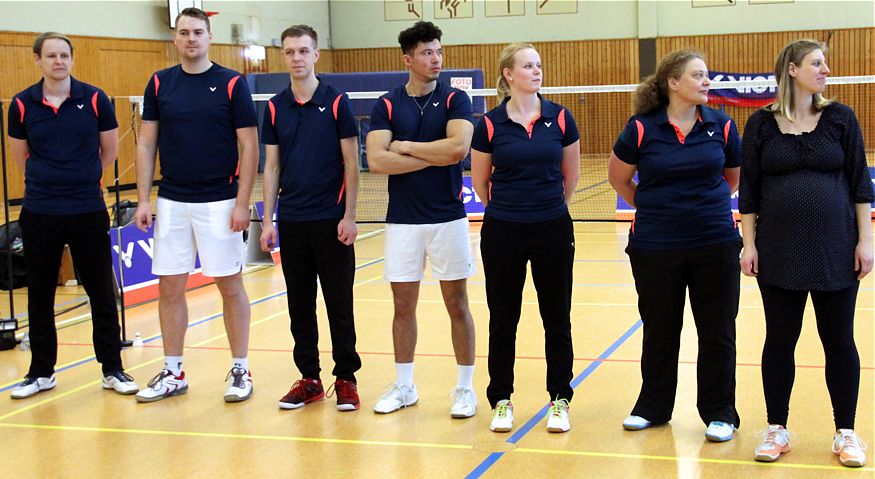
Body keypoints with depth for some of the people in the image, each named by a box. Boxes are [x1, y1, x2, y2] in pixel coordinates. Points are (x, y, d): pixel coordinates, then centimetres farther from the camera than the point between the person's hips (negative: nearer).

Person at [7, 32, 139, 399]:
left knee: (101, 292, 4)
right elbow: (21, 157, 11)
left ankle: (112, 369, 16)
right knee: (40, 295, 9)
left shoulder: (94, 99, -3)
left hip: (89, 211, -1)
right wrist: (49, 180, 12)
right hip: (39, 214, 1)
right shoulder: (22, 104, -1)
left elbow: (109, 151, 7)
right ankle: (41, 372, 22)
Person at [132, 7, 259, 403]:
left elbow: (249, 146, -5)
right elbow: (146, 144, 8)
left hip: (219, 203, -3)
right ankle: (173, 374, 18)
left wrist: (242, 203, -11)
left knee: (230, 284, 2)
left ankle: (240, 370, 13)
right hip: (171, 203, 3)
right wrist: (143, 200, 1)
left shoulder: (232, 84, -3)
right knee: (170, 286, 6)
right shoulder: (159, 84, 6)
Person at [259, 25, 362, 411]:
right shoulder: (275, 108, 7)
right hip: (291, 220, 3)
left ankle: (345, 378, 11)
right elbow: (272, 167, 9)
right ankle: (309, 379, 17)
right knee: (300, 304, 8)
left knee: (339, 303, 2)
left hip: (331, 219, -3)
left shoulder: (336, 102, -3)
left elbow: (350, 163, -3)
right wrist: (268, 220, 3)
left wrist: (349, 215, -9)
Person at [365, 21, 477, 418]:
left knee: (457, 304, 5)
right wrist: (434, 157, -13)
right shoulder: (387, 105, 2)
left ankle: (465, 388, 15)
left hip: (448, 218, -1)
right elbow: (376, 160, -12)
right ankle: (404, 386, 22)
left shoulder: (455, 100, -1)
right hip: (402, 221, 2)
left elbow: (458, 148, -19)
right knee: (404, 306, 9)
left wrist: (406, 147, -11)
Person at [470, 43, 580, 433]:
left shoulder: (560, 118, -2)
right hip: (503, 233, -1)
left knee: (557, 318, 7)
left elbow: (571, 175, 10)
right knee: (503, 319, 7)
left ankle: (559, 400, 19)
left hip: (553, 230, 1)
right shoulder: (490, 124, -5)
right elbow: (480, 180, 7)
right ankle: (501, 401, 20)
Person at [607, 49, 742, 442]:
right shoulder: (642, 129, -7)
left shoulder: (721, 126, -2)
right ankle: (653, 407, 29)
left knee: (717, 332, 6)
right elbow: (618, 178, 7)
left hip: (716, 243, 1)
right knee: (659, 331, 14)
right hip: (655, 245, -1)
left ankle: (719, 413, 19)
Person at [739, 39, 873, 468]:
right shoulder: (761, 125, 1)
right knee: (780, 340, 7)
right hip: (779, 252, 0)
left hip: (835, 251, 0)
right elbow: (749, 191, 3)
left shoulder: (840, 119, 2)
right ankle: (777, 430, 20)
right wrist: (749, 245, -2)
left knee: (839, 341, 6)